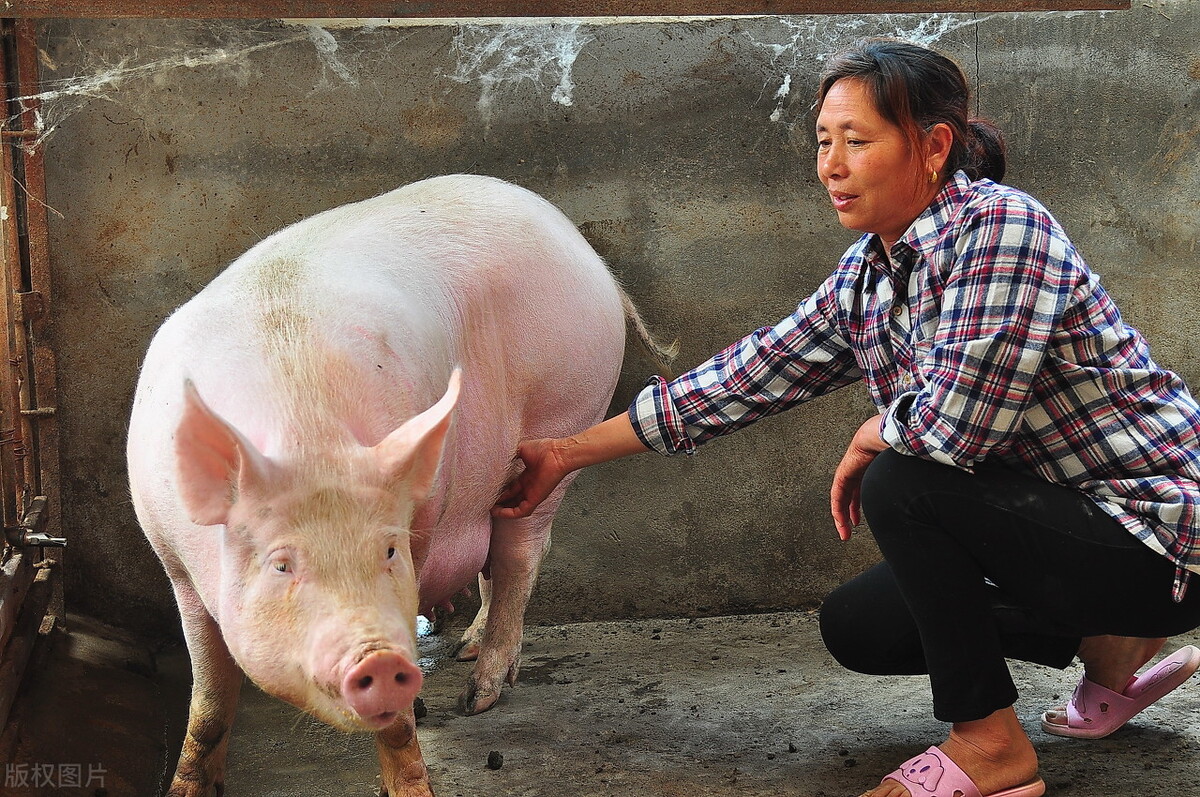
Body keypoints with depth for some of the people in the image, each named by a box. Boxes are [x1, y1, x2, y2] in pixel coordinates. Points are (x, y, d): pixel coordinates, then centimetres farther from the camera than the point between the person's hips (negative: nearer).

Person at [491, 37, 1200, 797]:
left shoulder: (999, 226, -24)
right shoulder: (865, 276, 3)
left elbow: (951, 425, -31)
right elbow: (750, 377, 6)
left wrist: (871, 438, -8)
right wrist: (566, 454, 5)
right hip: (1059, 520, 9)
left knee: (899, 483, -24)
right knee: (855, 626, 11)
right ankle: (1108, 643, 18)